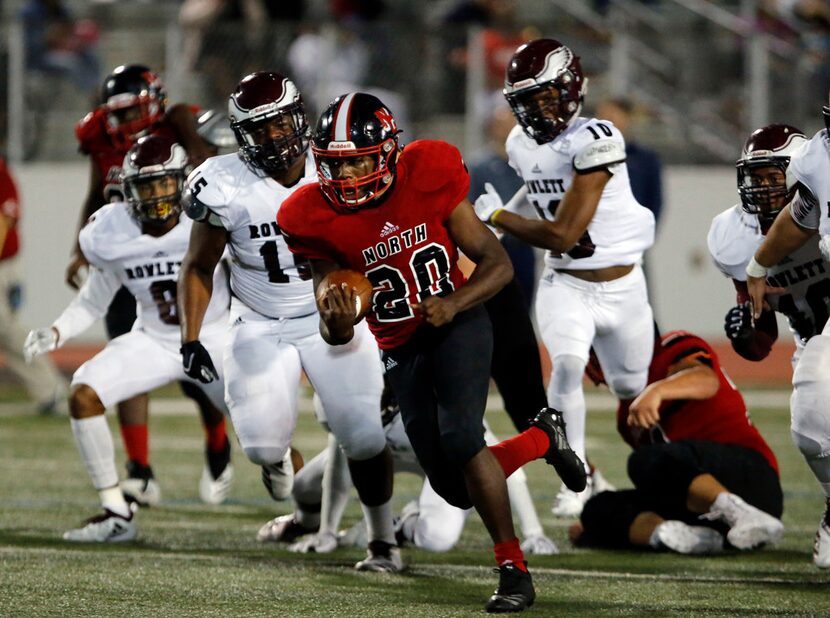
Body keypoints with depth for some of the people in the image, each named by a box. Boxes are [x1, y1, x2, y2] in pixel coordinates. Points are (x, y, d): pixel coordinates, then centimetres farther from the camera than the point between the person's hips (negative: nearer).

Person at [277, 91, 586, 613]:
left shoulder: (428, 177, -19)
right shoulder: (318, 218, -14)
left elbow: (498, 265, -12)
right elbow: (335, 335, -10)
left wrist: (454, 303, -30)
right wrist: (338, 323, -34)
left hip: (458, 321, -3)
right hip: (400, 349, 3)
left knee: (460, 440, -26)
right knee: (458, 489, 3)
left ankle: (513, 567, -14)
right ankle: (543, 438, 32)